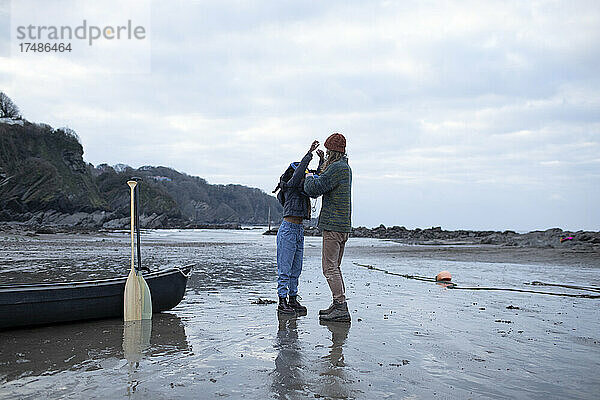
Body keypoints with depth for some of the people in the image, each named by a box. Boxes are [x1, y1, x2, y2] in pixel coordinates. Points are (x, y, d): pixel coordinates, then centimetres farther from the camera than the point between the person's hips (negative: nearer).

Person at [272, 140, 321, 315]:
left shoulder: (301, 189, 15)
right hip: (288, 229, -8)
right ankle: (282, 302, 1)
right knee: (285, 268, -4)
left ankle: (293, 300, 18)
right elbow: (298, 172, -23)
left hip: (299, 230, 8)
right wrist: (309, 153, -23)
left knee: (296, 269, 11)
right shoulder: (289, 186, -7)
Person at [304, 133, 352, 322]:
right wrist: (314, 178, 16)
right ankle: (338, 305, 19)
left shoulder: (336, 168, -13)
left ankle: (341, 308, -9)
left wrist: (309, 177, 4)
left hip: (333, 225, -10)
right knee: (334, 267, 15)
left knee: (330, 268, -8)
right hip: (343, 225, 10)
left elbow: (314, 188, -15)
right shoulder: (346, 168, 19)